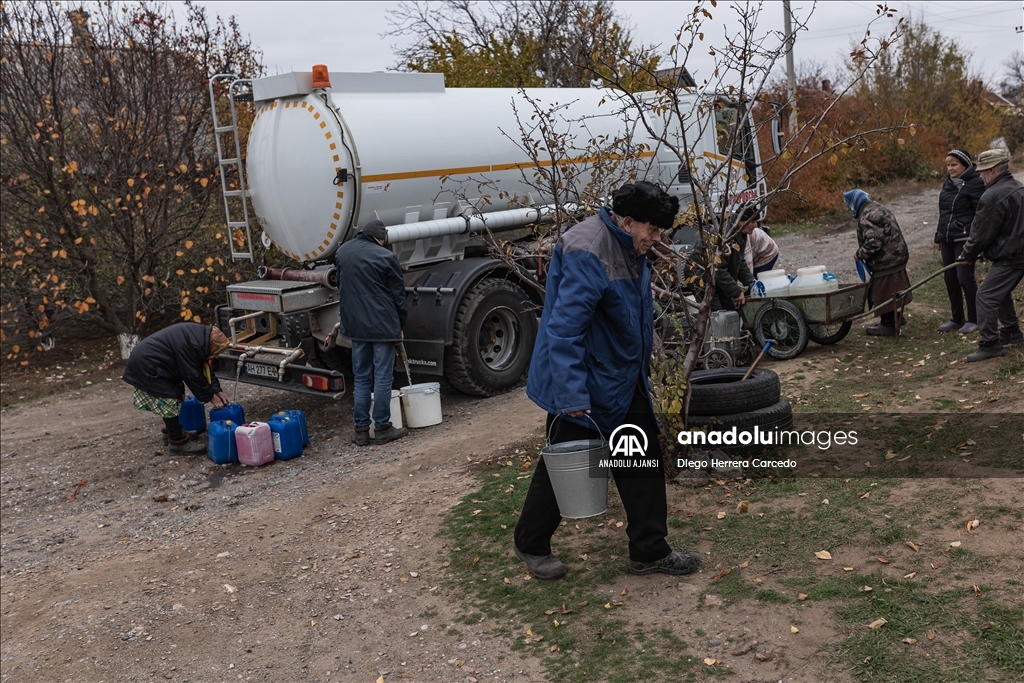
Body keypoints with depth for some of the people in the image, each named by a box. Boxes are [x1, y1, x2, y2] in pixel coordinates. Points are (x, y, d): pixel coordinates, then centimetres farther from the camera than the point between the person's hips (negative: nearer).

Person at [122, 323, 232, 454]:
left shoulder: (200, 337, 3)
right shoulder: (190, 344, -28)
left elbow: (204, 369, 10)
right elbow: (192, 375, -23)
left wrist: (217, 391, 5)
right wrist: (210, 396, -12)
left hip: (147, 360, 11)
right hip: (145, 364, -11)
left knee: (176, 391, 17)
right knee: (170, 399, -9)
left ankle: (172, 431, 30)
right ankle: (177, 441, -1)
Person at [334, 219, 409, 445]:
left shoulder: (342, 252, 9)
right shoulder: (385, 256, -9)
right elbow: (398, 295, -3)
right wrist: (400, 326, 7)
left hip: (355, 325, 5)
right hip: (383, 325, -5)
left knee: (361, 378, 11)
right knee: (383, 377, 2)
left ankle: (361, 430, 13)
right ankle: (382, 428, 7)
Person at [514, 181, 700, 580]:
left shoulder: (630, 248, 7)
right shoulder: (587, 253, -25)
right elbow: (564, 329, -30)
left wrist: (640, 373, 25)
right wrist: (572, 396, -32)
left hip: (625, 383, 9)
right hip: (584, 387, -9)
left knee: (644, 463, 11)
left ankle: (650, 551, 23)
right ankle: (530, 544, 27)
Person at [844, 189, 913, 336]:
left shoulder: (866, 218, -19)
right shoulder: (879, 208, 15)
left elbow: (873, 242, -26)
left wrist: (860, 254, -10)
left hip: (886, 262, -11)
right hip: (897, 256, 11)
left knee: (883, 292, 0)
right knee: (890, 291, 21)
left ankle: (888, 325, 9)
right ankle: (895, 318, 31)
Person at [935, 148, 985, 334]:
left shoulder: (974, 183, -10)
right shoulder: (948, 183, 13)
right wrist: (939, 237, 20)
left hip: (964, 239, -8)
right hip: (948, 239, 8)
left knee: (964, 278, -5)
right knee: (950, 279, 10)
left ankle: (973, 320, 8)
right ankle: (957, 318, 21)